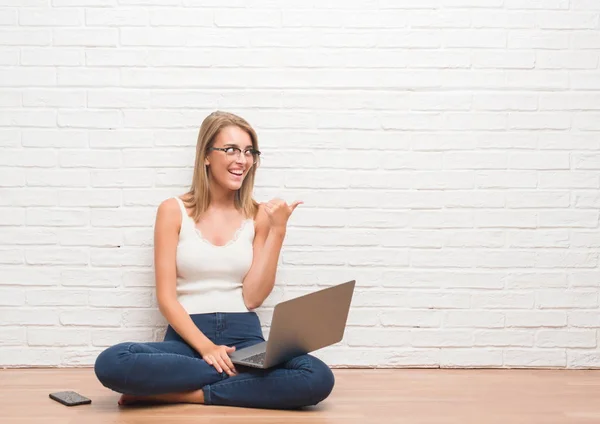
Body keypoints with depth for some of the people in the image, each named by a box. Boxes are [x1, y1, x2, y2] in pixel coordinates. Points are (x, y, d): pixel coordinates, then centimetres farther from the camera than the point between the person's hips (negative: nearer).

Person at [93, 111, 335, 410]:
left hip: (244, 338, 2)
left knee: (319, 378, -29)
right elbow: (166, 297, -3)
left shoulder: (258, 215, 7)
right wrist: (205, 347, -17)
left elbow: (252, 298, -1)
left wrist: (277, 230, -5)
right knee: (110, 363, -33)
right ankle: (242, 376, -18)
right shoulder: (174, 211, 3)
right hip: (187, 336, -1)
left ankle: (184, 393, -19)